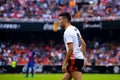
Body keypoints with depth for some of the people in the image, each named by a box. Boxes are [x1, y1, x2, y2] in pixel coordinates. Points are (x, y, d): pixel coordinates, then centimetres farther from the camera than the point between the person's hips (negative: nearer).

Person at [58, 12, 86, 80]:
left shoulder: (68, 32, -14)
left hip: (74, 59, -10)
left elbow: (70, 49, -22)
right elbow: (83, 44, 20)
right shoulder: (75, 29, 17)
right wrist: (83, 57, 22)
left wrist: (64, 64, -18)